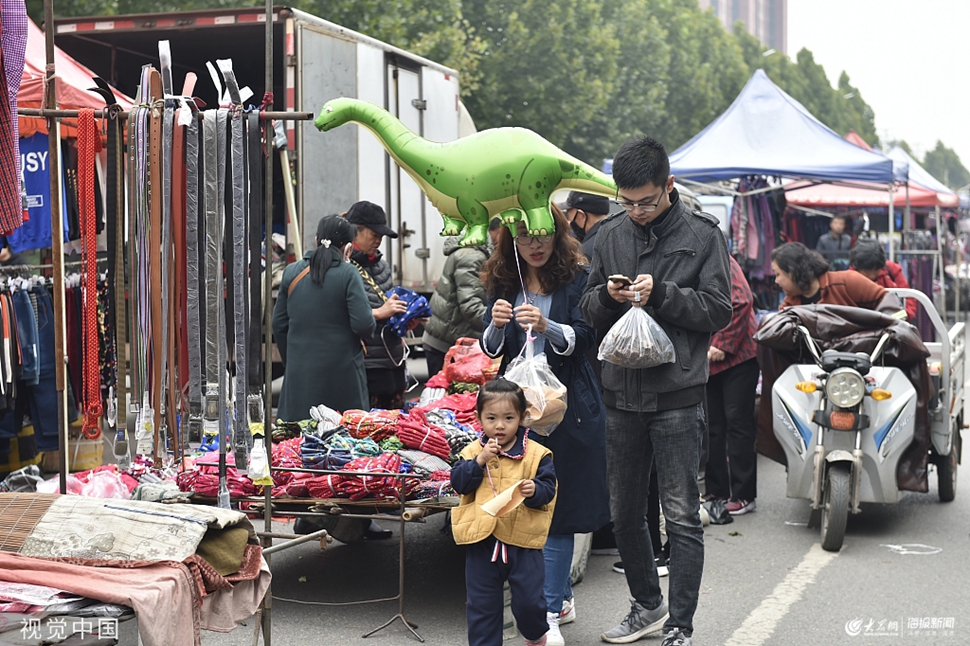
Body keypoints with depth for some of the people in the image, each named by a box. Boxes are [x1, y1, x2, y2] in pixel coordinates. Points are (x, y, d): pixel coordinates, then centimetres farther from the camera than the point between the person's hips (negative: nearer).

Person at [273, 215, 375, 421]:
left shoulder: (291, 273, 6)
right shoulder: (348, 274, -7)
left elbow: (279, 325, 12)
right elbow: (364, 325, -14)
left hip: (299, 372, 4)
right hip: (341, 372, -4)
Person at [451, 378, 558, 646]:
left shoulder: (536, 454, -3)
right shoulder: (472, 452, 2)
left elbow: (548, 489, -6)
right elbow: (458, 483, -7)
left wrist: (535, 490, -27)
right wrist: (479, 461, -18)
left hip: (523, 538, -1)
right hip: (481, 540, 2)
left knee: (529, 600, 3)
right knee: (481, 604, 9)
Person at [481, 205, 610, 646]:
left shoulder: (577, 279, -3)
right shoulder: (503, 282, 8)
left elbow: (583, 339, -11)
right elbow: (490, 350, 4)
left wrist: (546, 326, -30)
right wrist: (496, 325, -18)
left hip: (567, 404, -4)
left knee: (556, 509, -5)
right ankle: (562, 597, 25)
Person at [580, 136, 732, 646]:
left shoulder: (702, 235, -3)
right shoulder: (610, 236, 9)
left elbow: (719, 311, -6)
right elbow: (589, 310, 13)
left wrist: (660, 293, -18)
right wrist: (608, 295, -9)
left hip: (678, 397, -5)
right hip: (622, 394, 5)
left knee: (681, 517, -1)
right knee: (624, 513, 14)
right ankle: (648, 604, 32)